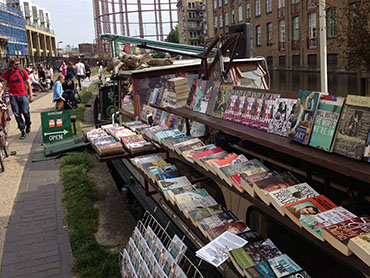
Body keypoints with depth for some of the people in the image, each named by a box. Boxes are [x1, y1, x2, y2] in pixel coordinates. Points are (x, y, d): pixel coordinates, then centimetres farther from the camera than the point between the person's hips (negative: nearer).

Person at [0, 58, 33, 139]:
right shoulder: (7, 73, 3)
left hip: (23, 95, -1)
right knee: (17, 114, 2)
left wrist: (31, 95, 3)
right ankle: (22, 131, 12)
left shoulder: (23, 71, 0)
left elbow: (28, 84, 5)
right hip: (13, 96, 1)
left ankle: (28, 125, 26)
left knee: (25, 112, -4)